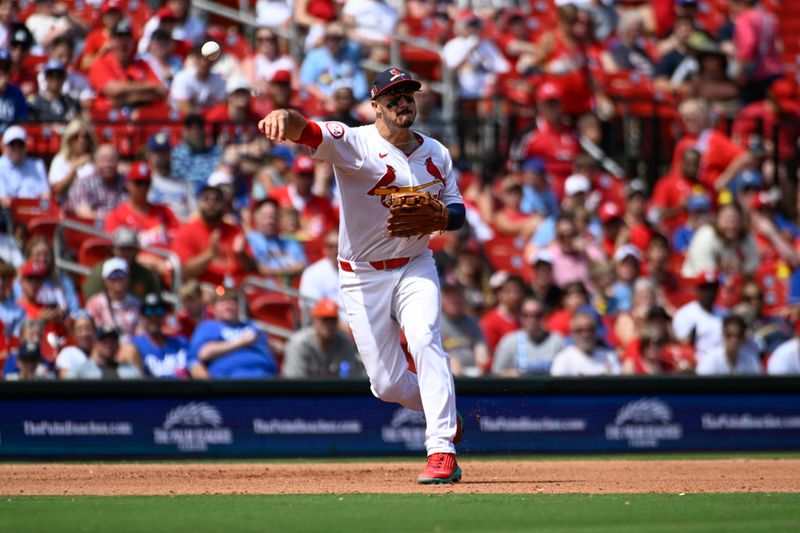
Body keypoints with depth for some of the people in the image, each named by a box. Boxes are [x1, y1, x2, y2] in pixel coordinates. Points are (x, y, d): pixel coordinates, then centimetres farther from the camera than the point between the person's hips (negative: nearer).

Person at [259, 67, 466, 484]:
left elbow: (457, 211, 10)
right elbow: (309, 132, -34)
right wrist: (285, 117, -58)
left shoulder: (436, 154, 1)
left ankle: (442, 450, -25)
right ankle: (444, 412, 34)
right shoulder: (355, 144, -14)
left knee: (424, 341, -24)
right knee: (388, 385, 2)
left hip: (415, 266, 2)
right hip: (363, 276, -2)